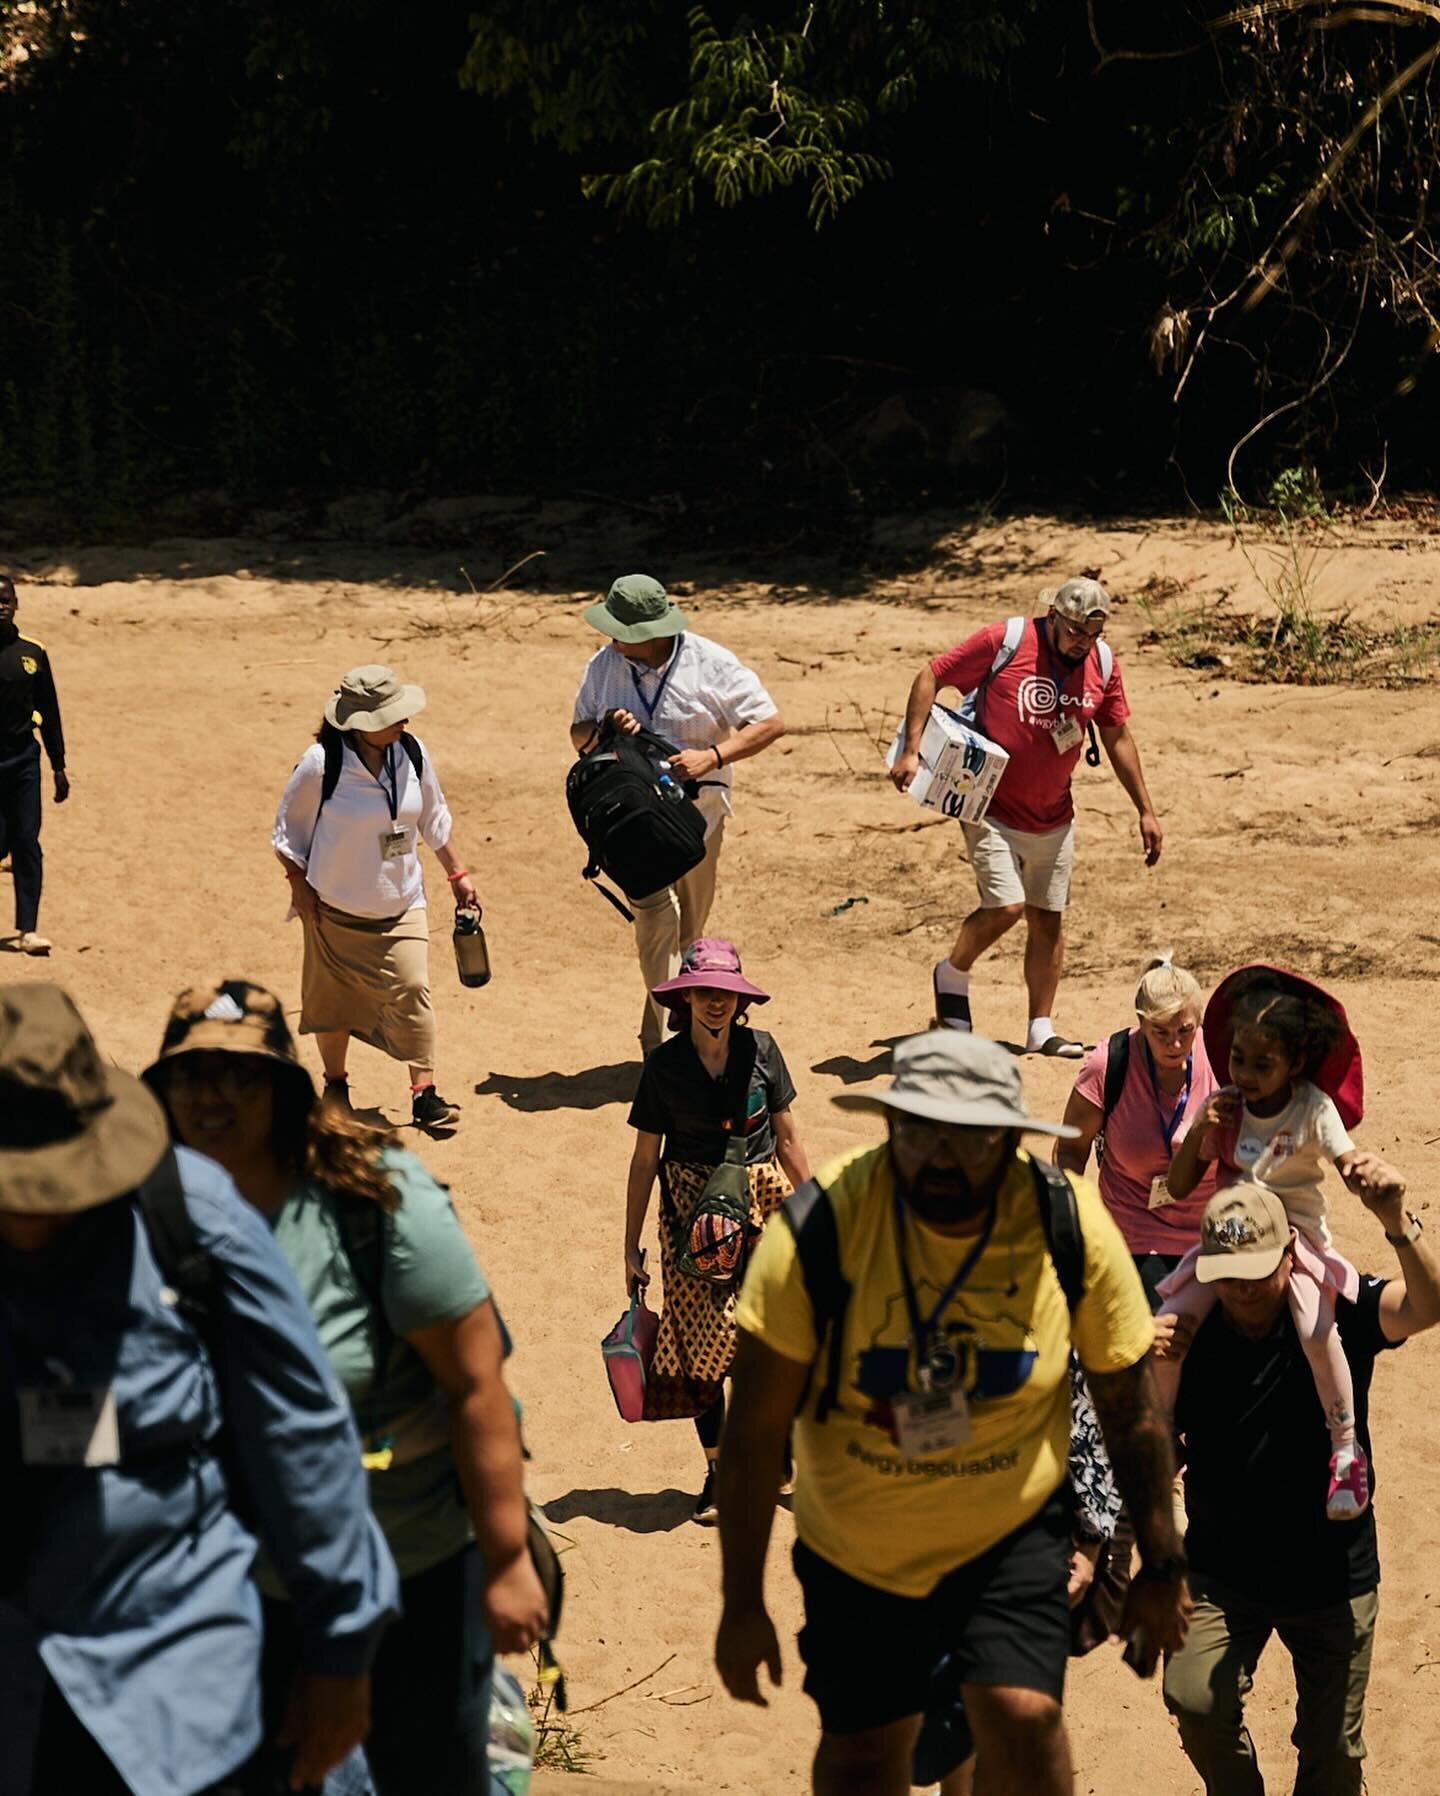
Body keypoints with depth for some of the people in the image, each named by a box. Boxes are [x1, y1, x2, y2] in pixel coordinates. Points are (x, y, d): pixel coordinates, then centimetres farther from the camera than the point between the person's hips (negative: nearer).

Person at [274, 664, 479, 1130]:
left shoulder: (412, 753, -6)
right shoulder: (321, 764, -19)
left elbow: (435, 818, 9)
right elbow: (288, 829, -5)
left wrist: (457, 874, 11)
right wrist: (300, 888, -7)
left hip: (402, 904, 2)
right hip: (336, 910, -2)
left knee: (412, 991, -9)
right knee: (334, 1000, 12)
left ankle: (424, 1093, -4)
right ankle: (335, 1084, 33)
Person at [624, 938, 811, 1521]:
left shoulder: (760, 1051, -2)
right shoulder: (664, 1065, -4)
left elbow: (787, 1140, 7)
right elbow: (645, 1158, 1)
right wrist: (631, 1247, 3)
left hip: (762, 1204, 0)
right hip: (691, 1211, 0)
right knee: (701, 1343, 2)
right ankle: (718, 1472, 17)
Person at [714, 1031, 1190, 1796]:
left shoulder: (1071, 1226, -18)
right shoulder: (818, 1227, -23)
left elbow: (1130, 1406, -5)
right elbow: (755, 1431, -16)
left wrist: (1161, 1567, 1)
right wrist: (742, 1603, -13)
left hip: (1012, 1534, 0)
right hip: (855, 1547, 0)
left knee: (1021, 1715, -17)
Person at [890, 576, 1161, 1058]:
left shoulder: (1103, 665, 0)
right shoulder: (1004, 642, -16)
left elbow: (1118, 739, 11)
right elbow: (931, 677, -9)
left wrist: (1146, 811, 11)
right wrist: (911, 750, -17)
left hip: (1053, 819, 5)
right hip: (992, 810, -5)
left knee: (1048, 920, 8)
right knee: (1006, 906, -16)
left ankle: (1041, 1030, 18)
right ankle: (953, 974, 13)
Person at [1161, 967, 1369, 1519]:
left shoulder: (1313, 1108, -10)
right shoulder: (1224, 1107, -2)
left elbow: (1350, 1163, -16)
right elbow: (1179, 1186, 2)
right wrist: (1201, 1131, -14)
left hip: (1296, 1235, -3)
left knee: (1317, 1331, -31)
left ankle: (1346, 1450, -11)